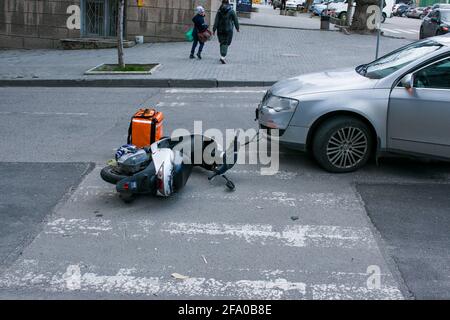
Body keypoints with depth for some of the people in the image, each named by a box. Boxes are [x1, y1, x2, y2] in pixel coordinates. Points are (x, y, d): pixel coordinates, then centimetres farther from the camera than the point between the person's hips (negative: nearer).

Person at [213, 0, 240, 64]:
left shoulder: (219, 11, -1)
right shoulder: (231, 11, -6)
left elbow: (216, 21, -4)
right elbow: (235, 20, 2)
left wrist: (214, 30, -2)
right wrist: (237, 28, 16)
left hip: (220, 30, 3)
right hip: (228, 30, -3)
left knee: (222, 43, 16)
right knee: (226, 43, -3)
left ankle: (222, 56, 21)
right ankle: (223, 57, -17)